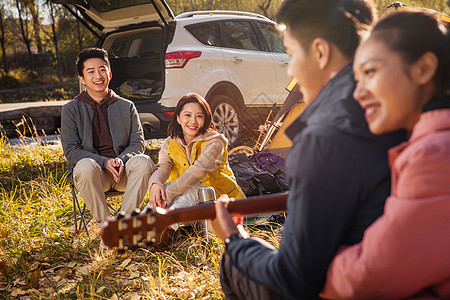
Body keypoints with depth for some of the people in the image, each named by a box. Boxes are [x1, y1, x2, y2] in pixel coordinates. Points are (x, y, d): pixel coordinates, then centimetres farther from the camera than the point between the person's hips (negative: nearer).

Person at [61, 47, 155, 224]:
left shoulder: (126, 106, 13)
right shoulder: (71, 109, 7)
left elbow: (138, 142, 8)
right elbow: (70, 150, -1)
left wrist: (122, 159, -15)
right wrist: (104, 162, -16)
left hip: (122, 170, 2)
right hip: (92, 174, -1)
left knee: (144, 162, -30)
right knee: (85, 166, -36)